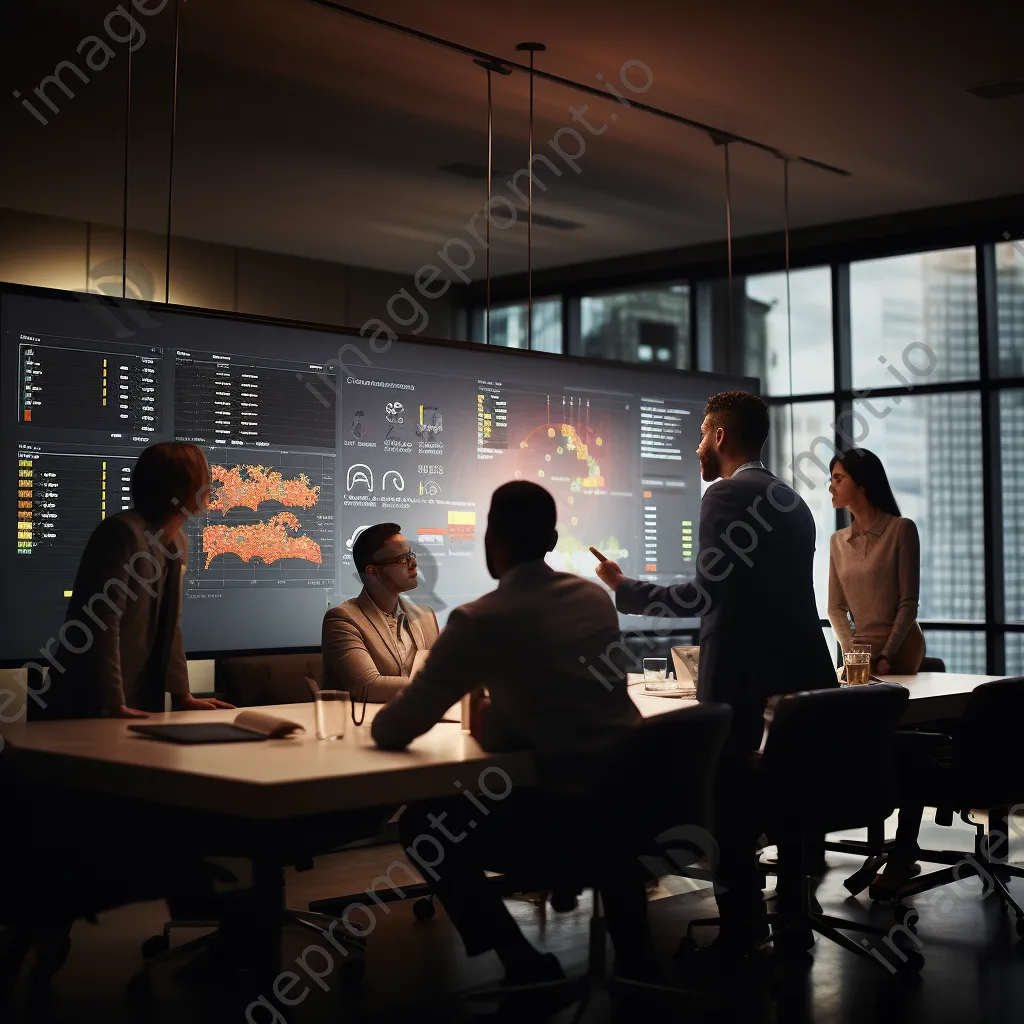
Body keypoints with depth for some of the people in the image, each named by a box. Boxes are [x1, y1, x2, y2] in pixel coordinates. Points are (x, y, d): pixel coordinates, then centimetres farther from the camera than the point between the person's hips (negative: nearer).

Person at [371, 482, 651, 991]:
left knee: (423, 825, 14)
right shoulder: (596, 596, 8)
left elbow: (393, 732, -3)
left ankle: (527, 967, 13)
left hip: (570, 810, -6)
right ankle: (633, 953, 43)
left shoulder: (480, 621, -10)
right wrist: (495, 717, 17)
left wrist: (385, 718, 18)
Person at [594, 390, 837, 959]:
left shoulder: (728, 495, -11)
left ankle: (742, 928, 6)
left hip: (743, 682, -8)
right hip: (800, 673, 8)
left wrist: (625, 590, -5)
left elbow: (706, 594, -17)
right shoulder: (792, 501, 15)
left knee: (731, 808, 1)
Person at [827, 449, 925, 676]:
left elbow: (909, 604, -10)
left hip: (900, 649, -4)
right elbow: (836, 606, 7)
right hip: (861, 650, 5)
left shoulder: (901, 529, -8)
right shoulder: (838, 540, 8)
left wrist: (886, 655, -17)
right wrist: (849, 648, -10)